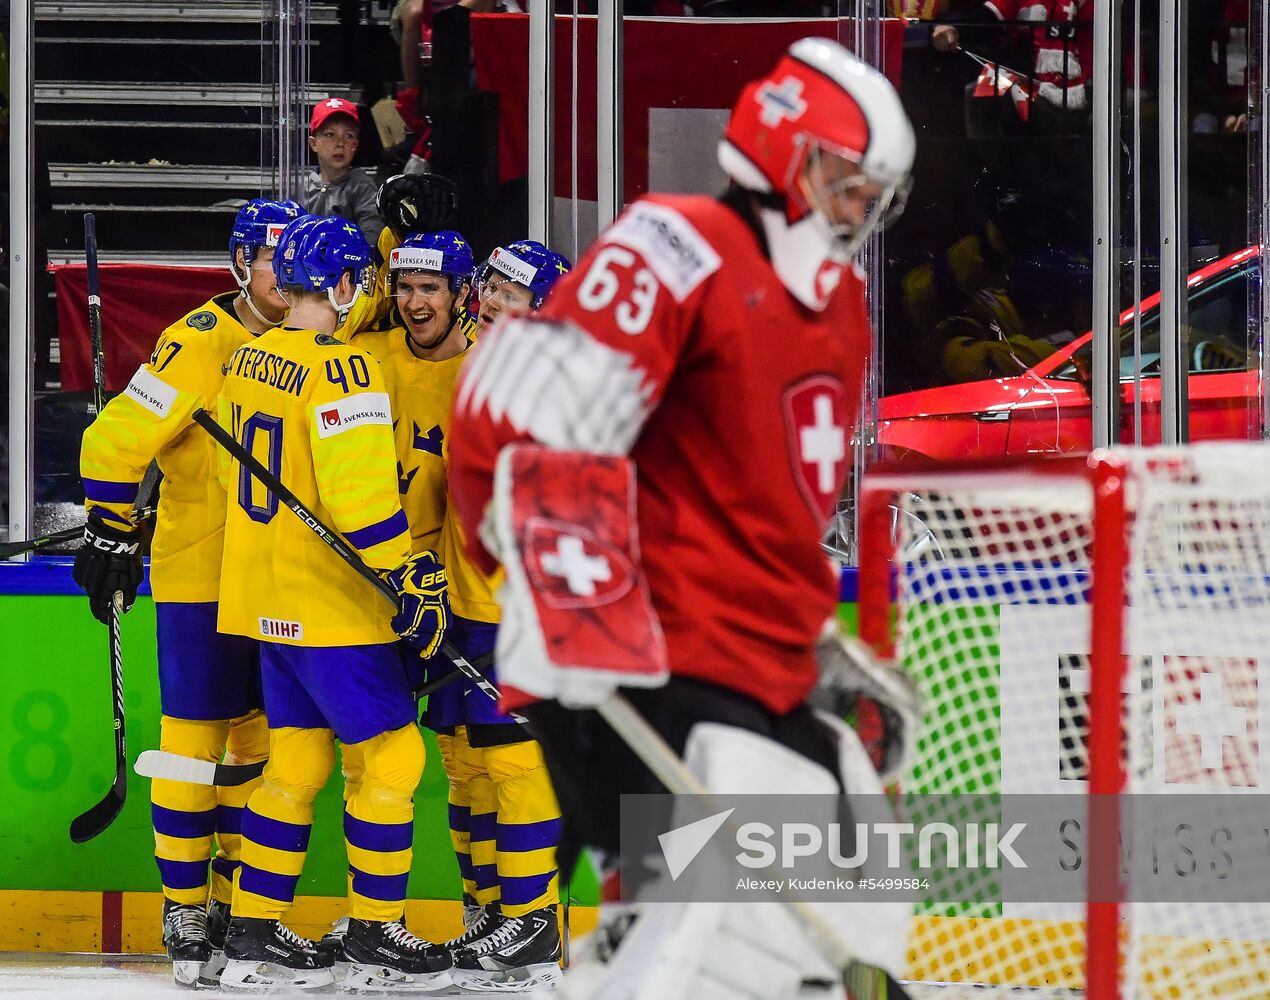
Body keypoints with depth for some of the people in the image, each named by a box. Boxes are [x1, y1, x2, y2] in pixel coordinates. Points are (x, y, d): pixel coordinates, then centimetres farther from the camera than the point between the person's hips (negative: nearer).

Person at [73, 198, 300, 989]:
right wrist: (111, 537, -13)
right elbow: (116, 441, -14)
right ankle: (186, 915, 2)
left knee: (262, 743, 10)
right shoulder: (202, 344, -14)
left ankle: (243, 906, 19)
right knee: (194, 740, -5)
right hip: (198, 575, -6)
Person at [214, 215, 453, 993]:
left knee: (299, 757, 14)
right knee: (392, 754, 0)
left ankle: (256, 936, 14)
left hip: (267, 600, 9)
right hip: (331, 607, -9)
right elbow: (359, 495, -23)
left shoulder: (248, 360, 7)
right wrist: (409, 582, -20)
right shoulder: (341, 367, -19)